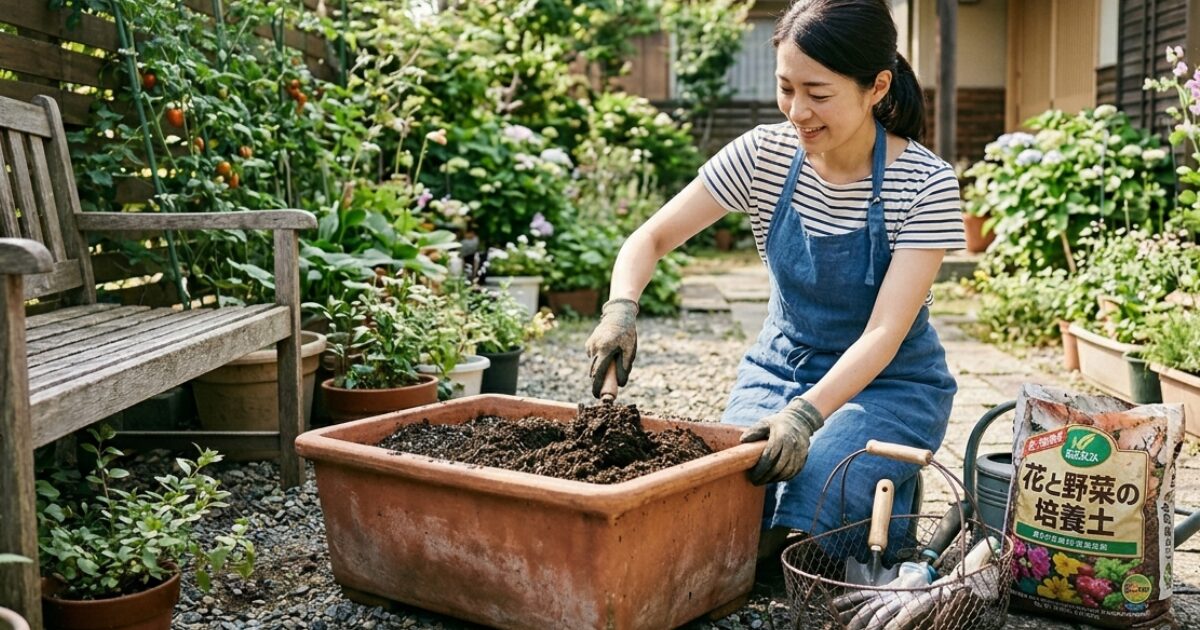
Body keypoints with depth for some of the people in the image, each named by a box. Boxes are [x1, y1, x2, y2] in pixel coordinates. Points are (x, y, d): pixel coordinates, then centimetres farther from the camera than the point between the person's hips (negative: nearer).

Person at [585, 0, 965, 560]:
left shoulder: (926, 183, -18)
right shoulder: (764, 155, -9)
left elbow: (885, 332, -24)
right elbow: (652, 238, -5)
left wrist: (805, 414, -39)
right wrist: (620, 309, -25)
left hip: (887, 383, -2)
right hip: (780, 367, 2)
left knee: (806, 501, -28)